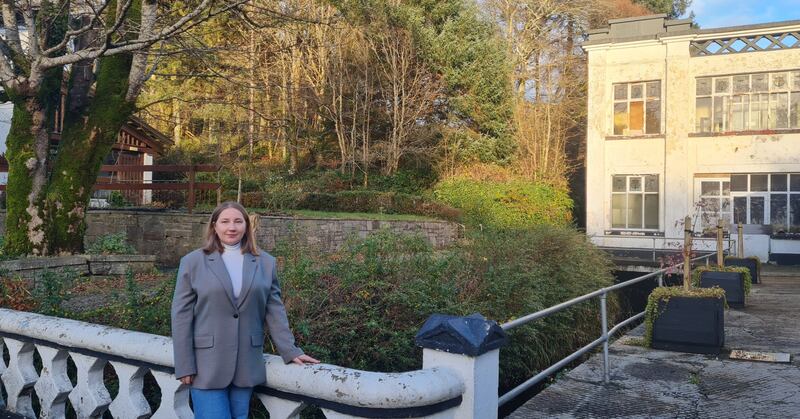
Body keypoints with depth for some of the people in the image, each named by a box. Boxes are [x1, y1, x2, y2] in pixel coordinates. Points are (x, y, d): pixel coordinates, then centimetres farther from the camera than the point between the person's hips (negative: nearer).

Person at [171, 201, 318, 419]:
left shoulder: (265, 263, 6)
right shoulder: (193, 262, 1)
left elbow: (275, 312, 8)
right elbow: (181, 315, -1)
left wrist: (290, 351, 3)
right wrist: (184, 365, -5)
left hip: (246, 365, 2)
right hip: (207, 365, -2)